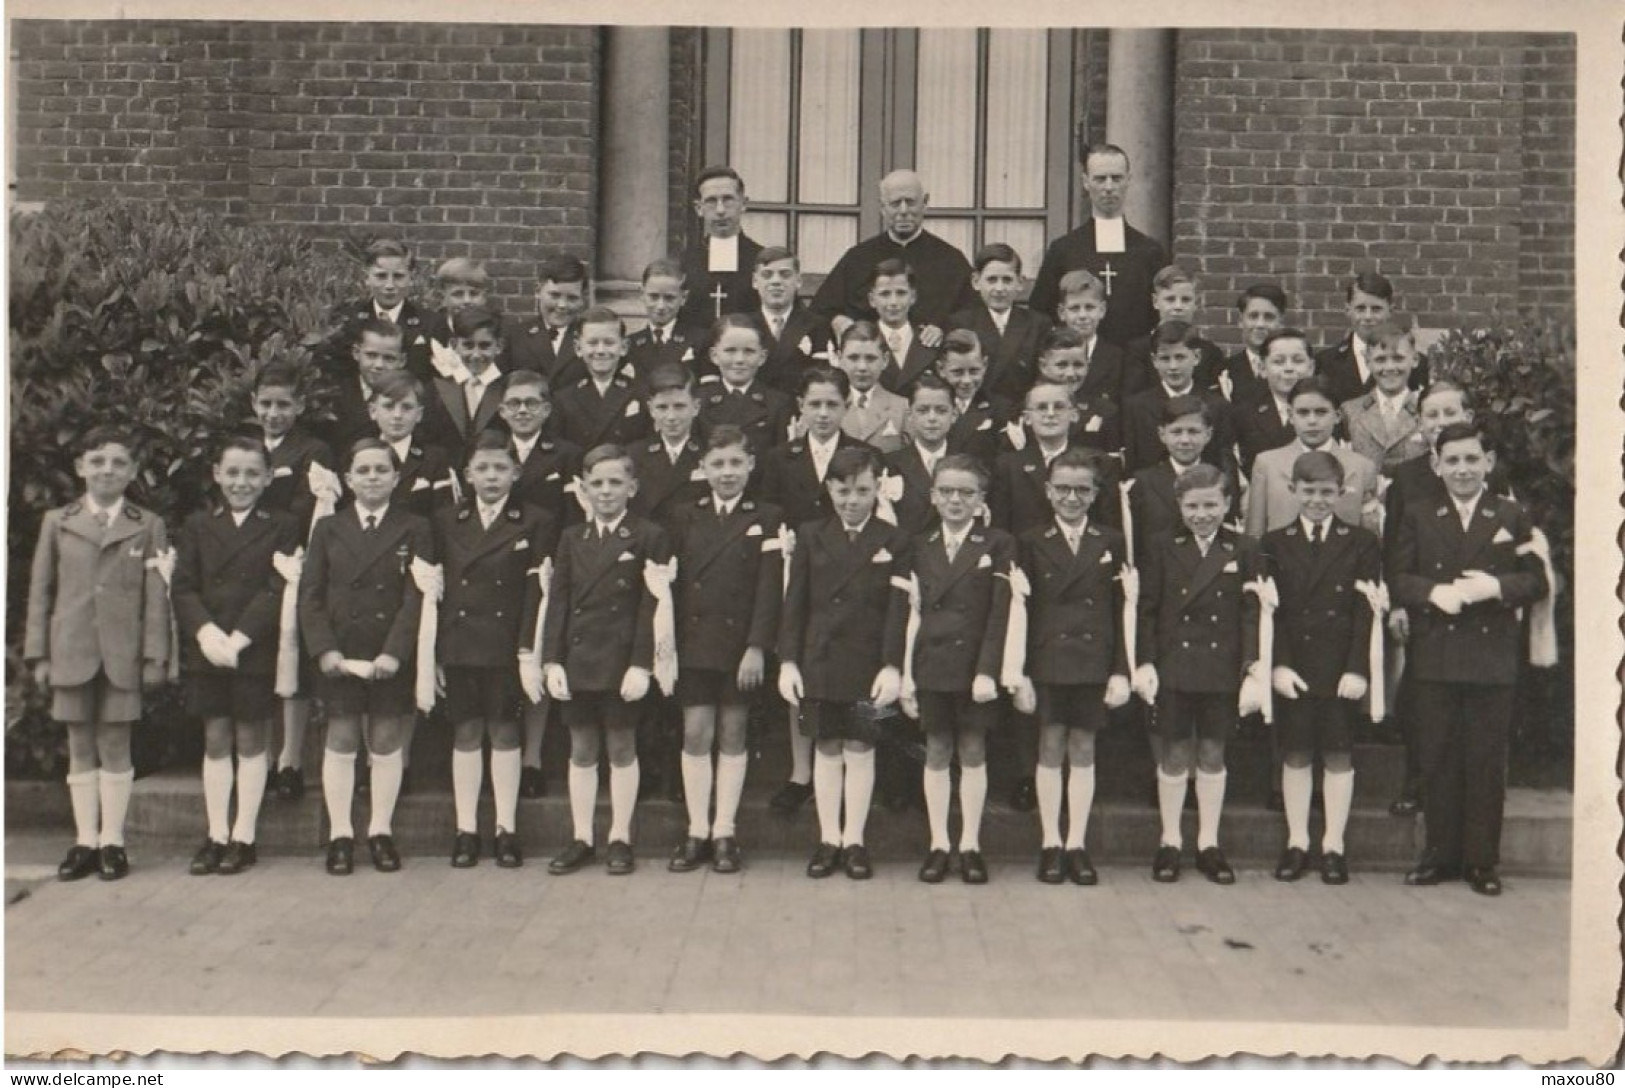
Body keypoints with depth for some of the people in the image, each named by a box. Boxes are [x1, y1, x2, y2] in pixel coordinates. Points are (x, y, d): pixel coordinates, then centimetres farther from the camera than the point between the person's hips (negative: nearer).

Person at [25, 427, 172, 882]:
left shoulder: (148, 527, 2)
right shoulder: (57, 522, 7)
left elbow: (156, 597, -1)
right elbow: (40, 592, 7)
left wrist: (155, 655, -6)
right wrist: (39, 654, 3)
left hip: (122, 656, -2)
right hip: (71, 655, 2)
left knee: (115, 748, 4)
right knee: (80, 750, 8)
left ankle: (112, 841, 11)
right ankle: (85, 841, 15)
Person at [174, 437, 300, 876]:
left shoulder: (283, 527, 2)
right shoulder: (197, 526, 11)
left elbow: (278, 590, -7)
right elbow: (183, 587, 3)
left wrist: (238, 639, -16)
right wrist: (206, 632, -14)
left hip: (257, 650, -2)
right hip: (206, 649, 3)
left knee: (251, 741, 4)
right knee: (215, 740, 7)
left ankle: (243, 837, 10)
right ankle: (217, 835, 13)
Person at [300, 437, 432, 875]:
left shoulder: (414, 530, 2)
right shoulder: (328, 529, 7)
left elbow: (416, 596, -5)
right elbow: (310, 595, 3)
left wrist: (394, 652, -15)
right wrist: (324, 649, -10)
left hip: (392, 658, -1)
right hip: (340, 656, 1)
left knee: (386, 744, 5)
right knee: (341, 743, 3)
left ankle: (381, 832, 16)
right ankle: (340, 835, 12)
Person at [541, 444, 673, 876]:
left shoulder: (649, 538, -3)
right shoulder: (571, 540, 10)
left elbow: (651, 607, -7)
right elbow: (557, 604, 7)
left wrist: (642, 664, -14)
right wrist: (552, 661, -2)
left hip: (623, 662, -4)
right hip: (578, 660, 4)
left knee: (622, 748, 6)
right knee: (581, 750, 10)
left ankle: (620, 839, 16)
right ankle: (581, 840, 18)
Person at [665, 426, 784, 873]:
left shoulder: (767, 520, 1)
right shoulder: (685, 518, 7)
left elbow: (770, 588, -5)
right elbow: (671, 585, 6)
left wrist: (758, 647, -13)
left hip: (741, 643, -1)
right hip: (693, 641, 2)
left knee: (732, 736, 5)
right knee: (695, 734, 1)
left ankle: (724, 833, 13)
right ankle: (697, 832, 10)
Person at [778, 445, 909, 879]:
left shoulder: (893, 543, 0)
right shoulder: (810, 536, 5)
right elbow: (794, 603, 4)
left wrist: (893, 666, -11)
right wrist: (788, 661, -2)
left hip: (868, 664, -1)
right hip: (819, 661, 2)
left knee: (860, 750, 5)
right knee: (827, 750, 9)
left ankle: (854, 840, 16)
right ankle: (828, 839, 18)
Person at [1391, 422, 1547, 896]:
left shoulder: (1512, 517, 6)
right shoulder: (1417, 517, 8)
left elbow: (1537, 582, 2)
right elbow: (1396, 579, 0)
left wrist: (1497, 586, -17)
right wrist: (1434, 592, -18)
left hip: (1493, 658, 0)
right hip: (1434, 657, 1)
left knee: (1487, 762, 3)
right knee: (1439, 760, 6)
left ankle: (1482, 860, 12)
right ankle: (1441, 855, 16)